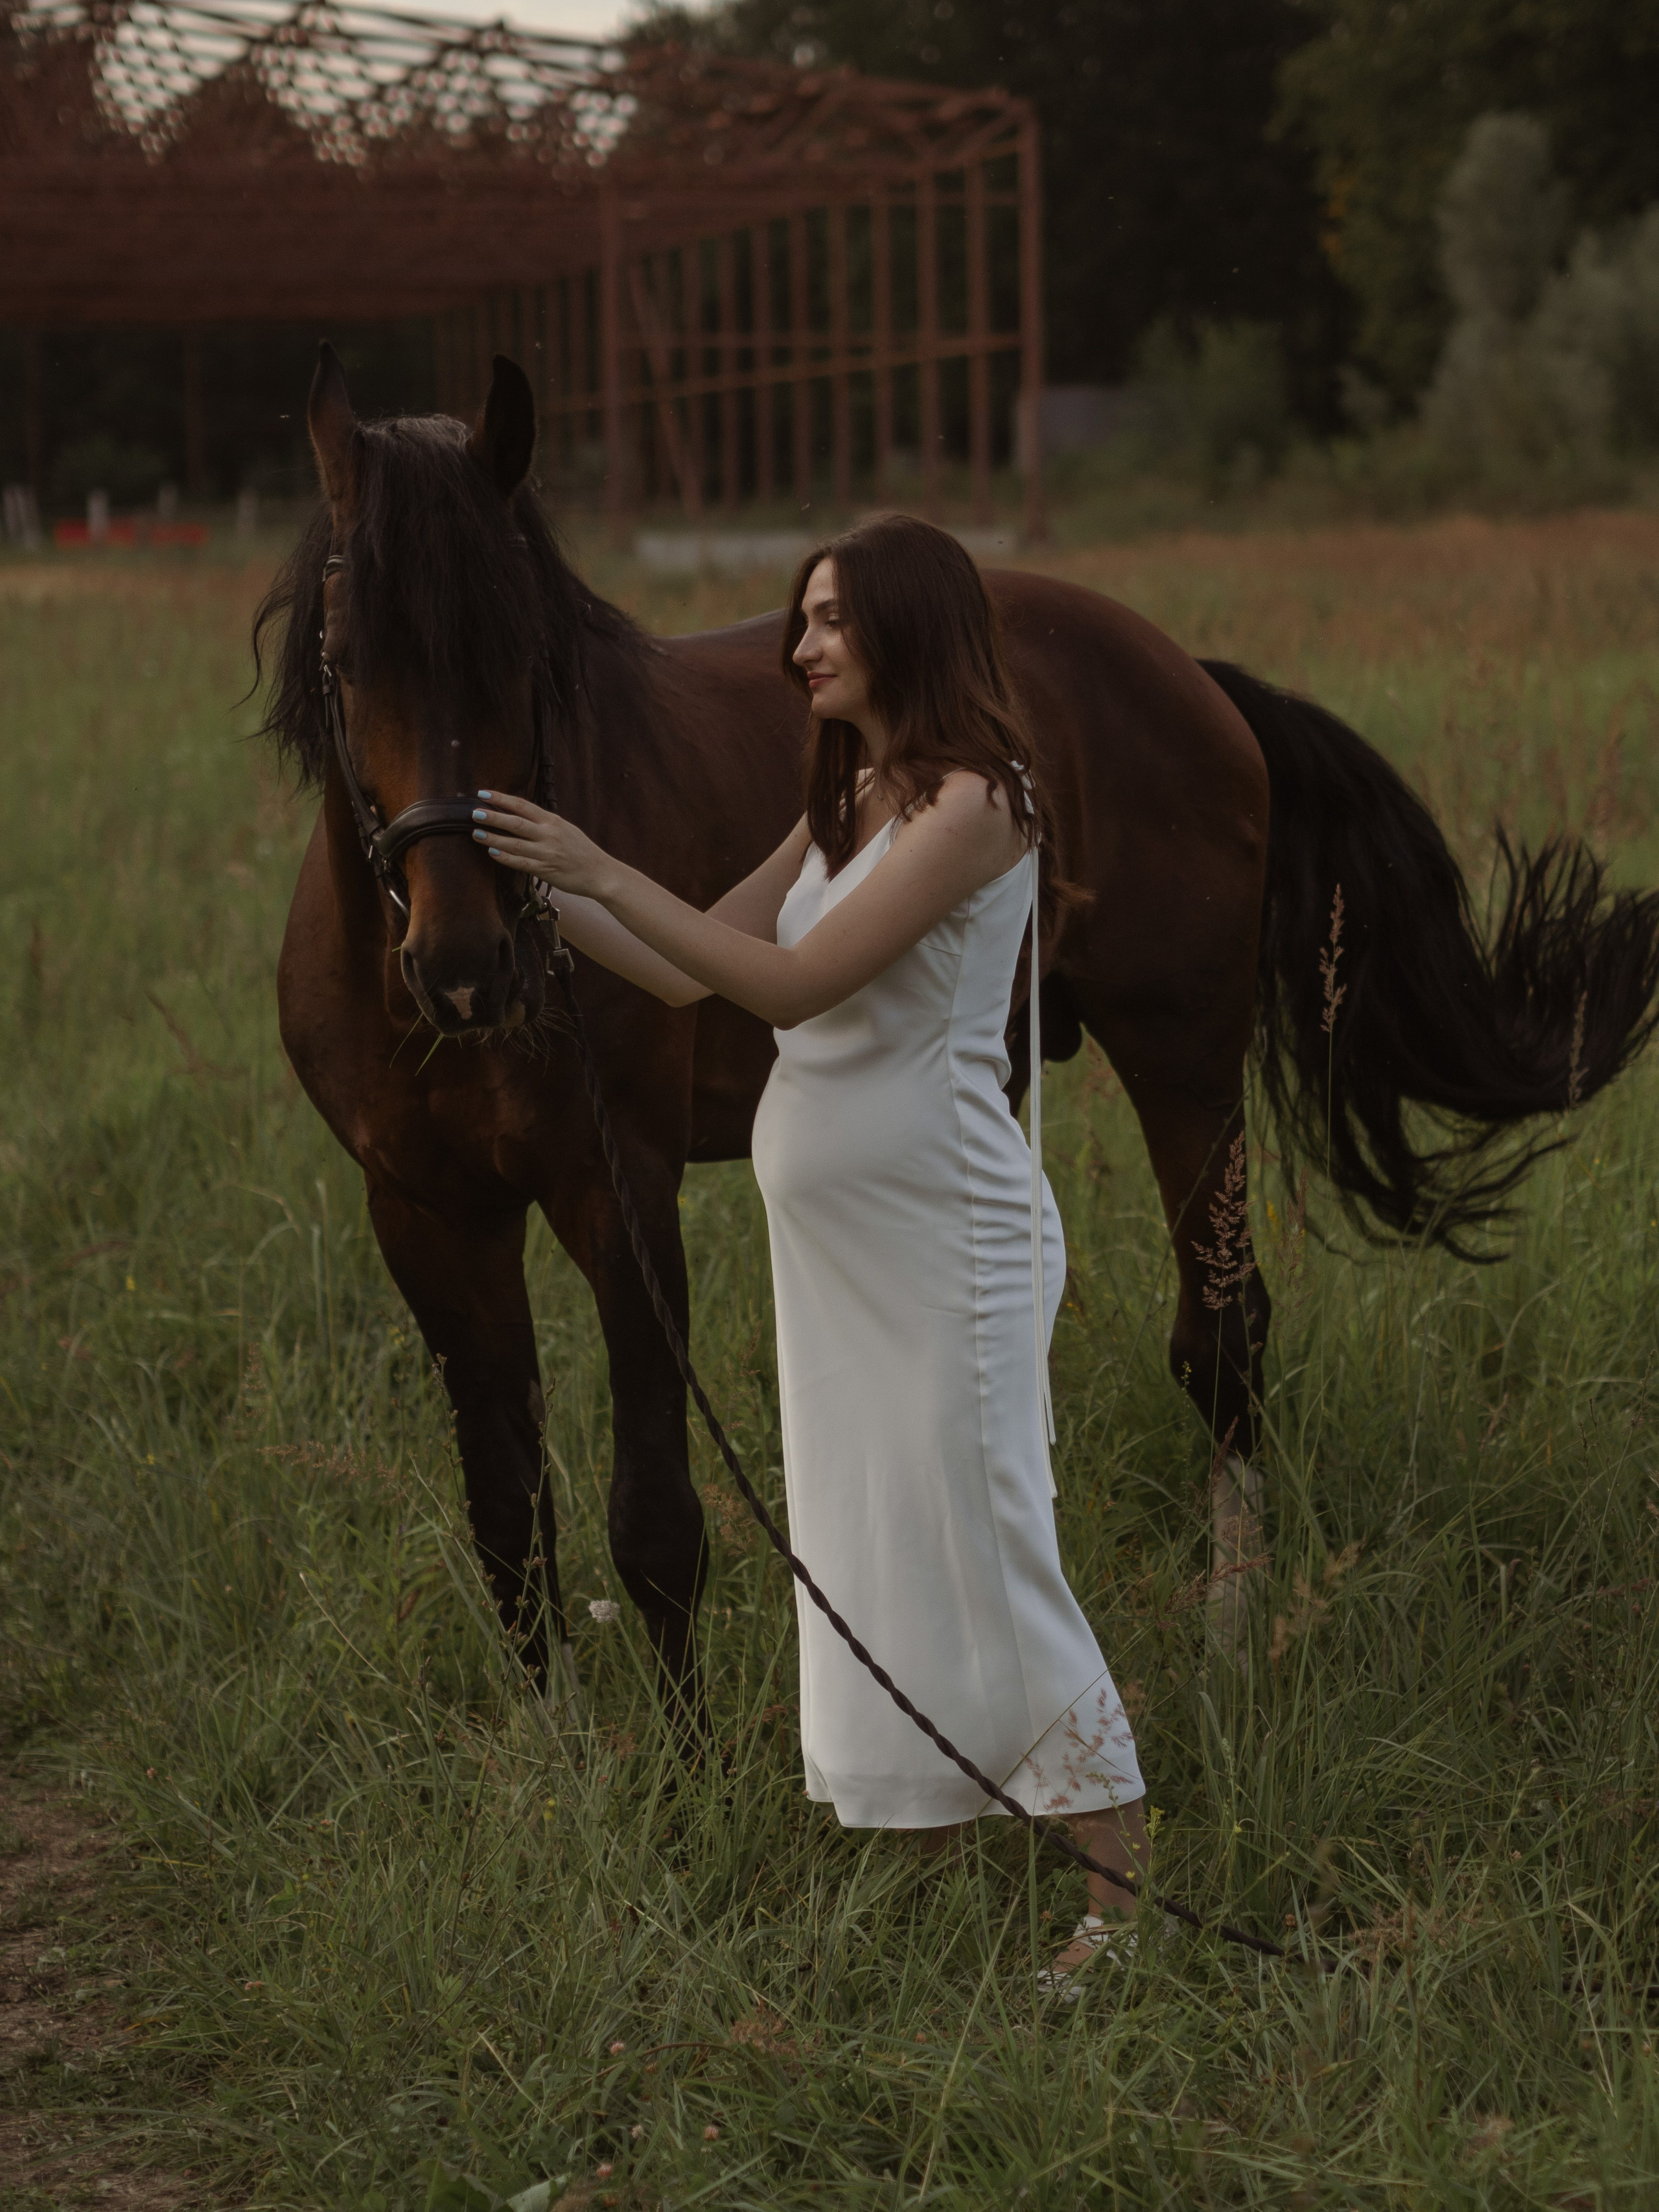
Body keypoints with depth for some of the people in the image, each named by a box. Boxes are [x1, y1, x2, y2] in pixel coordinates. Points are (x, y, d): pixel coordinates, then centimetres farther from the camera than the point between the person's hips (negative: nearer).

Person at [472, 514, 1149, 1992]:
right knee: (858, 1548, 13)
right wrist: (540, 889, 4)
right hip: (832, 1238, 9)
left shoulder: (974, 802, -15)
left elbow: (791, 982, -21)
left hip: (944, 1231, -9)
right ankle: (935, 1862, 23)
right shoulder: (853, 805, 14)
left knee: (980, 1549, -7)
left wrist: (605, 872, -19)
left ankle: (1130, 1886, 1)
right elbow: (693, 974, 14)